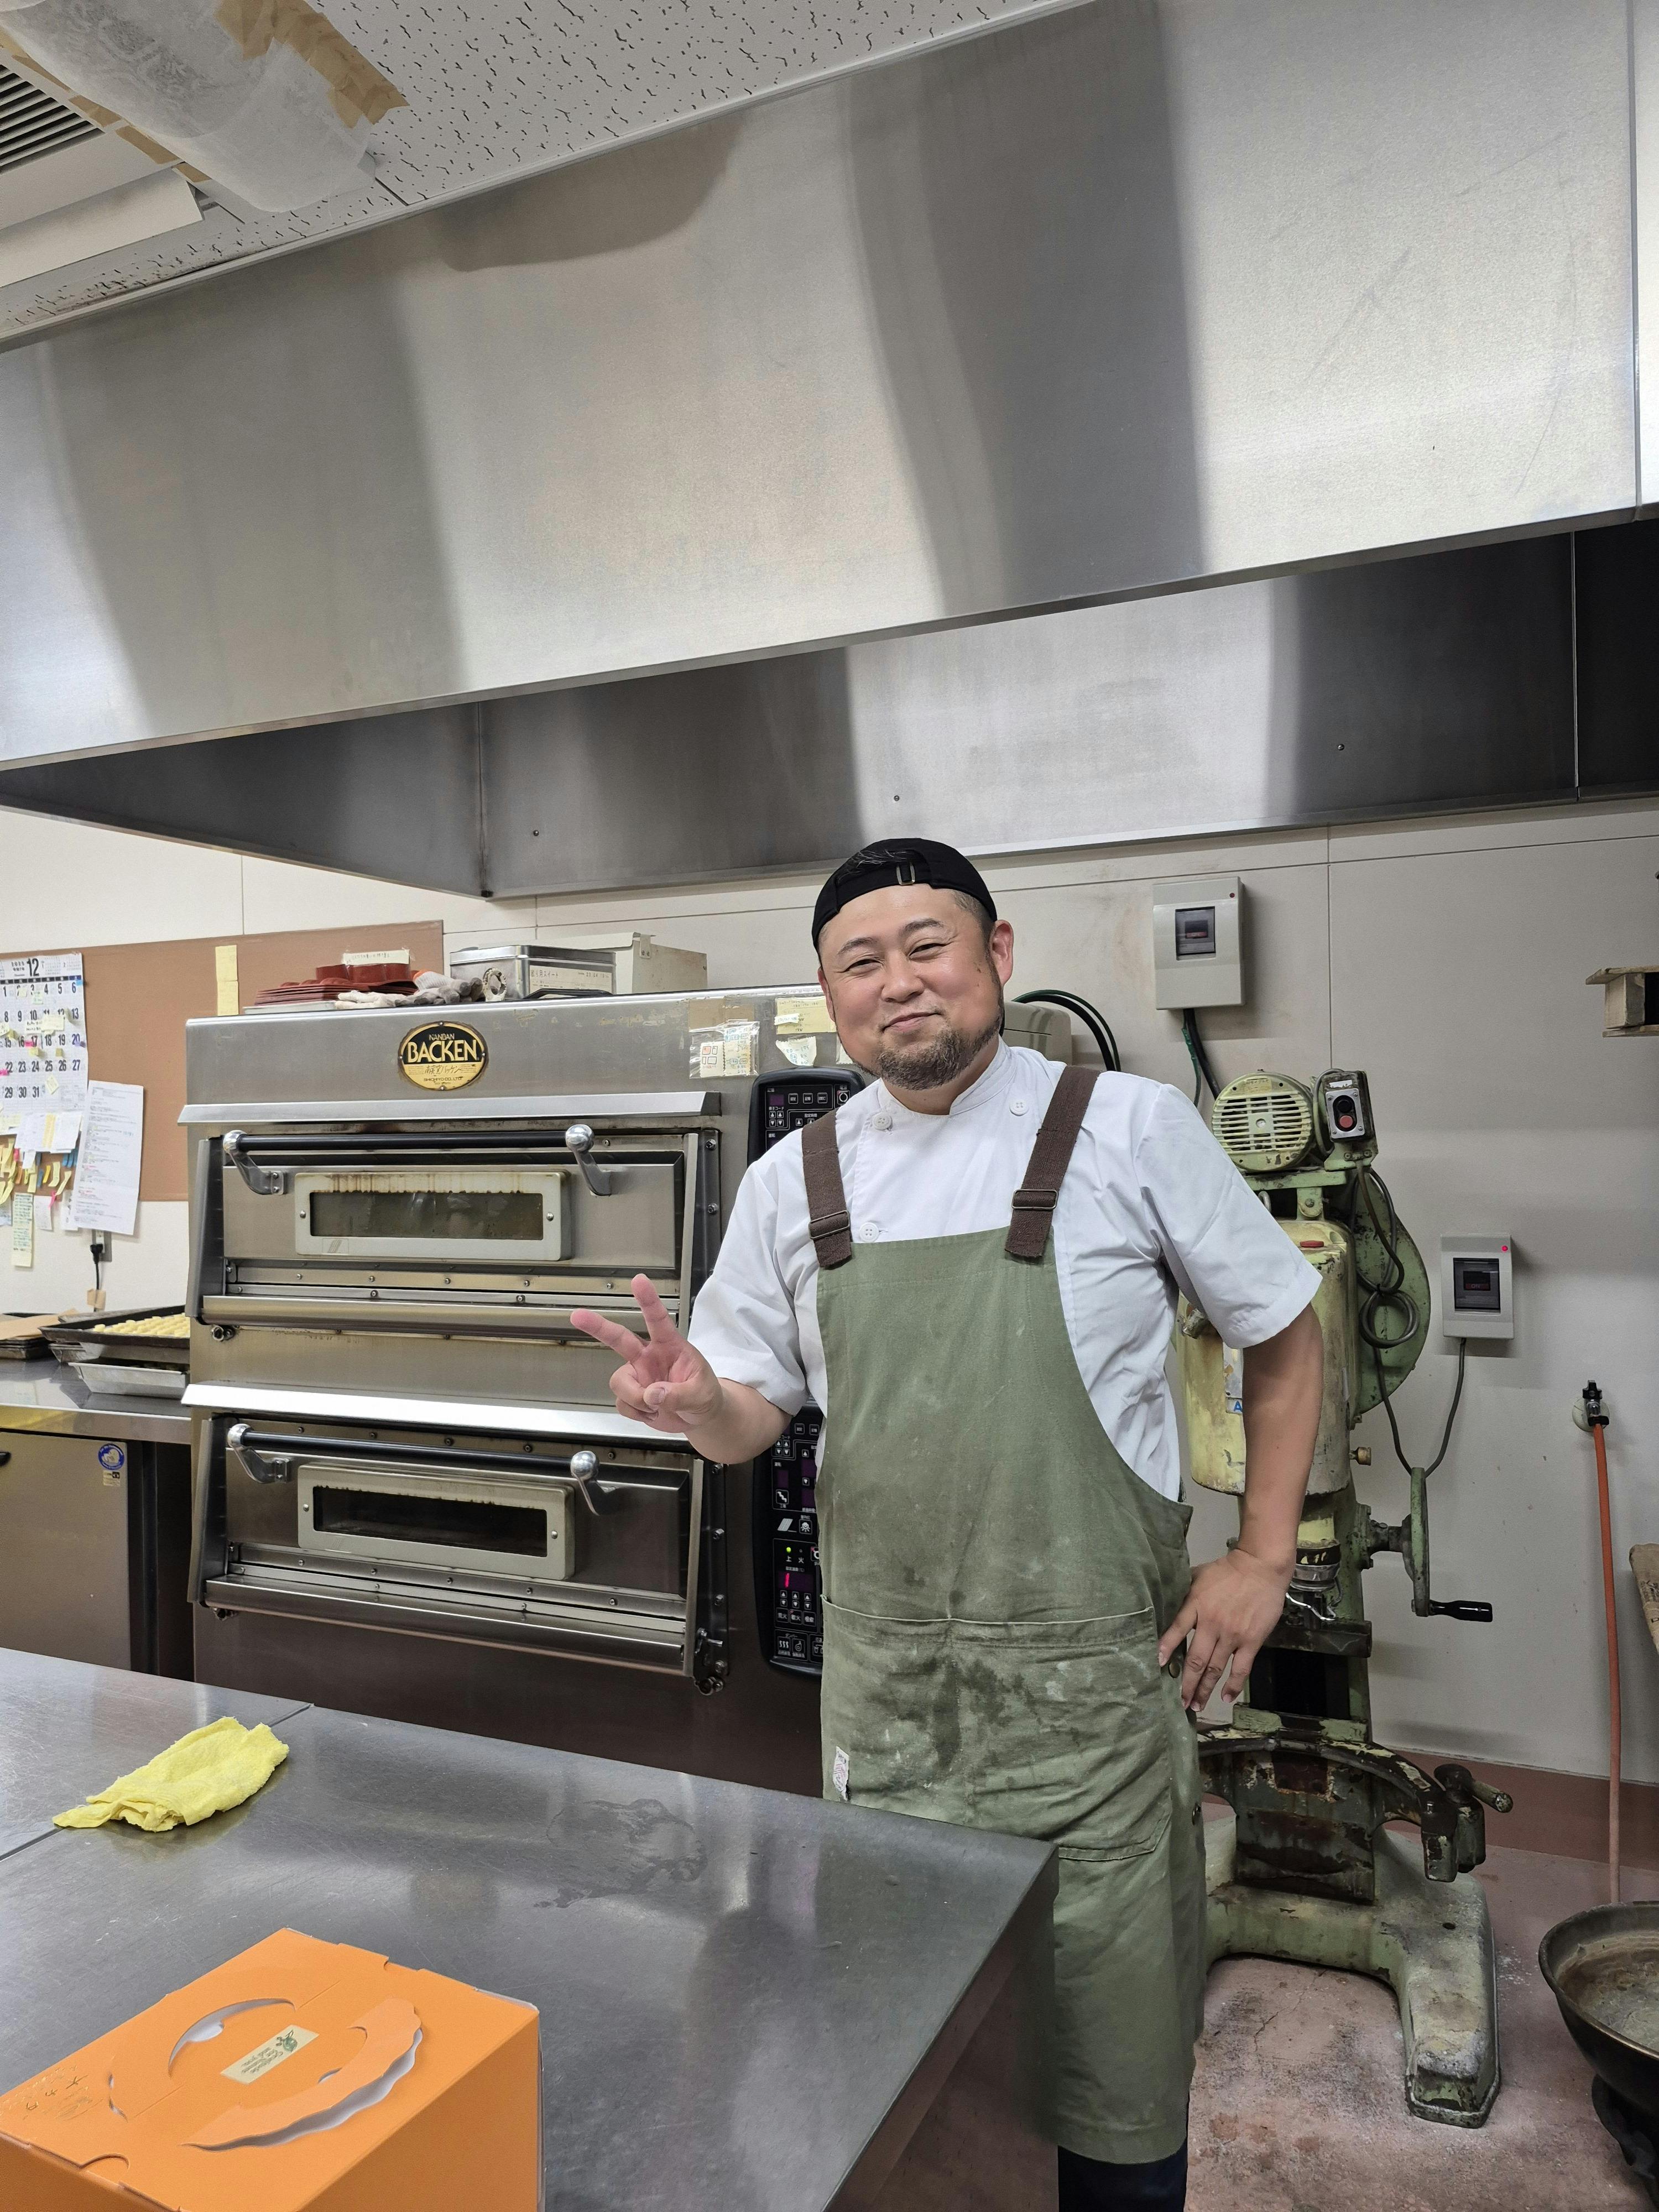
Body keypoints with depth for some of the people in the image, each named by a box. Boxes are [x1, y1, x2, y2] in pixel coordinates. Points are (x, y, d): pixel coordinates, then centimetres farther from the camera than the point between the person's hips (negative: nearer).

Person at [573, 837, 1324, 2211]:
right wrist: (696, 1400, -14)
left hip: (1084, 1684, -3)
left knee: (1111, 2049, 10)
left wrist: (1264, 1556, -3)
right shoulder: (793, 1182, 2)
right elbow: (753, 1417, 8)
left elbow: (1286, 1338, 2)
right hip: (883, 1683, 3)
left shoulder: (1130, 1131, -7)